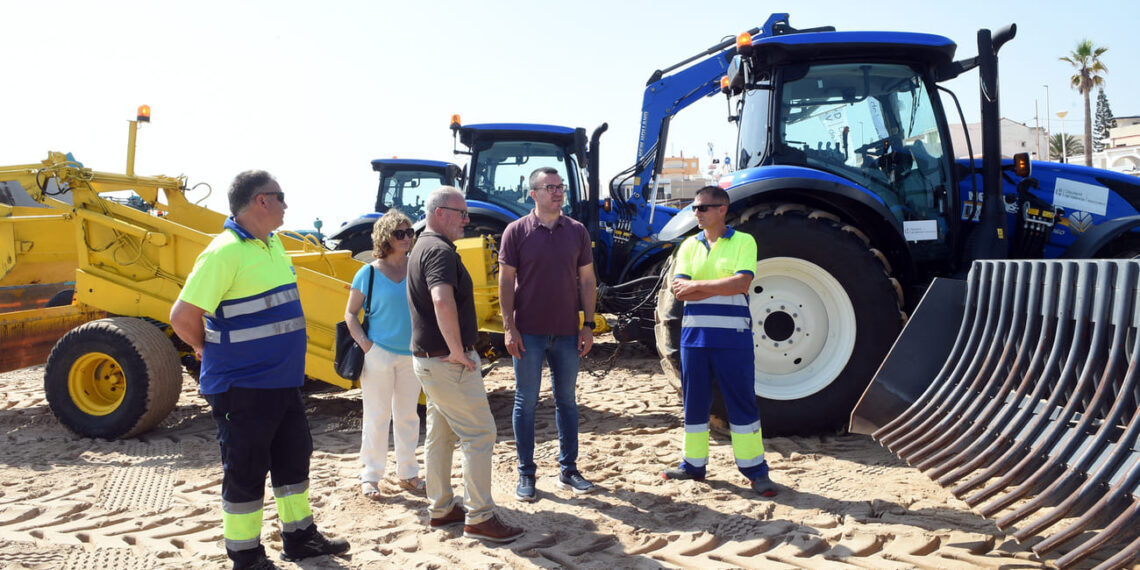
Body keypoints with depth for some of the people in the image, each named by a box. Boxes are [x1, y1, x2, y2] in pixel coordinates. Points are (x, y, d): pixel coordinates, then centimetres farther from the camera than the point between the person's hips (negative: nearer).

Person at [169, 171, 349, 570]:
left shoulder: (272, 243, 8)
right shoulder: (226, 252, -20)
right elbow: (183, 317, -22)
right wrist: (211, 351, -4)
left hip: (283, 381, 9)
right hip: (242, 387, -9)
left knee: (294, 456, 18)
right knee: (246, 470, 5)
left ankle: (299, 537, 34)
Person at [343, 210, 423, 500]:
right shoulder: (368, 273, -5)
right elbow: (350, 314, -1)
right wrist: (365, 344, -13)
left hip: (412, 354, 4)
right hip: (379, 354, -3)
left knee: (408, 415, 13)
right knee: (377, 416, 3)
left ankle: (407, 473, 26)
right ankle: (370, 476, 16)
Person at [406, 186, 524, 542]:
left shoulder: (423, 247, 16)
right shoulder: (439, 250, -18)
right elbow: (443, 302, -36)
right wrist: (458, 351, -27)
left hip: (429, 358, 11)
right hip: (447, 361, -11)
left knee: (440, 434, 16)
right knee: (479, 433, -5)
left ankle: (440, 509, 25)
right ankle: (479, 518, 0)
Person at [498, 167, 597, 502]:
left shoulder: (577, 231, 5)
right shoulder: (516, 231, -3)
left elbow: (587, 280, 8)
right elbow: (506, 281, -4)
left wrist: (588, 325, 2)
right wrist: (509, 328, -9)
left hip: (567, 332, 3)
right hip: (528, 333, -3)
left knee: (566, 400, 11)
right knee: (526, 402, 4)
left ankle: (568, 470, 22)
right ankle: (526, 473, 16)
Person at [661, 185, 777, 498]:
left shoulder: (743, 242, 0)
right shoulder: (689, 245, 10)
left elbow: (742, 282, -15)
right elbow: (678, 290, -2)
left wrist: (697, 286, -13)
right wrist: (722, 288, -11)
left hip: (732, 335, -4)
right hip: (694, 333, 4)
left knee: (741, 401, 1)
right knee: (694, 401, 11)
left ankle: (755, 470, 12)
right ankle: (693, 464, 24)